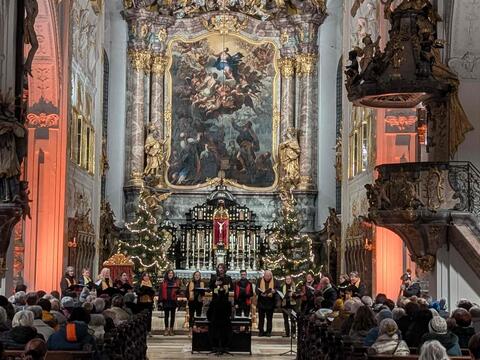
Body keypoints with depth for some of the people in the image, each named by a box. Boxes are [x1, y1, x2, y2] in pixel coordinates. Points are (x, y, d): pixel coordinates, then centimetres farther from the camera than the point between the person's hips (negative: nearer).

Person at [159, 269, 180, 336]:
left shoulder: (176, 282, 5)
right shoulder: (164, 282, 4)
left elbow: (178, 290, 7)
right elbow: (161, 291, 2)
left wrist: (177, 290, -17)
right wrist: (160, 300, -4)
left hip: (173, 301, 0)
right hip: (166, 301, 0)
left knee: (172, 315, 5)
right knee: (166, 315, 5)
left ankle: (171, 329, 11)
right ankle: (166, 329, 11)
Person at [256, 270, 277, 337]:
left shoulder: (274, 281, 5)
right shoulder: (260, 280, 6)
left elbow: (277, 289, -2)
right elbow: (256, 289, -1)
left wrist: (274, 291, -24)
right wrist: (261, 293, -21)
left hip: (270, 302, 0)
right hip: (261, 302, 0)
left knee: (269, 318, 3)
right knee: (261, 317, 3)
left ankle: (268, 331, 9)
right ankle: (261, 331, 9)